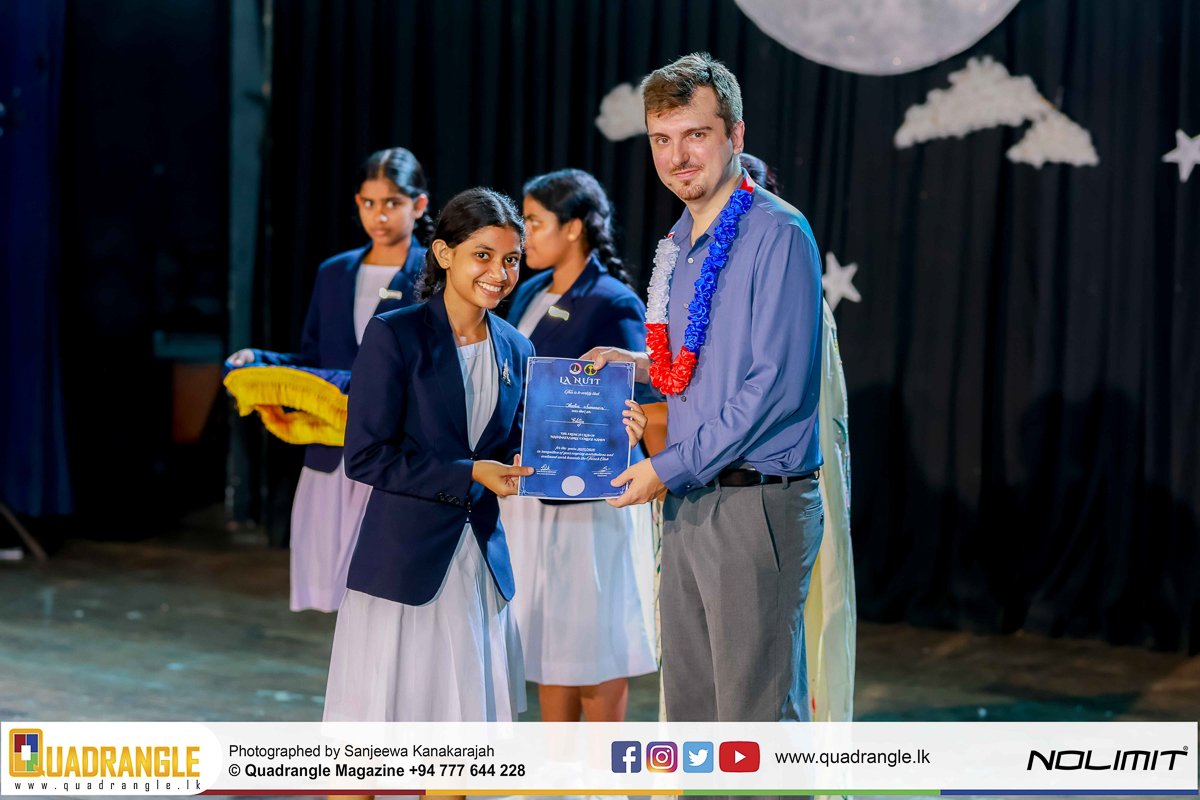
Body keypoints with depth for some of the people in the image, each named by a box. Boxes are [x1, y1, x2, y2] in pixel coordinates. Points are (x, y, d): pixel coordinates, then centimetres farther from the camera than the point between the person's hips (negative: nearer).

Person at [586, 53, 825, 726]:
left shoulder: (778, 234, -13)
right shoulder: (682, 243, 15)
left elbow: (776, 382, -18)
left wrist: (671, 468, -14)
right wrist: (639, 365, 11)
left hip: (757, 503, -9)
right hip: (688, 503, 9)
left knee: (758, 710, -3)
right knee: (690, 704, 14)